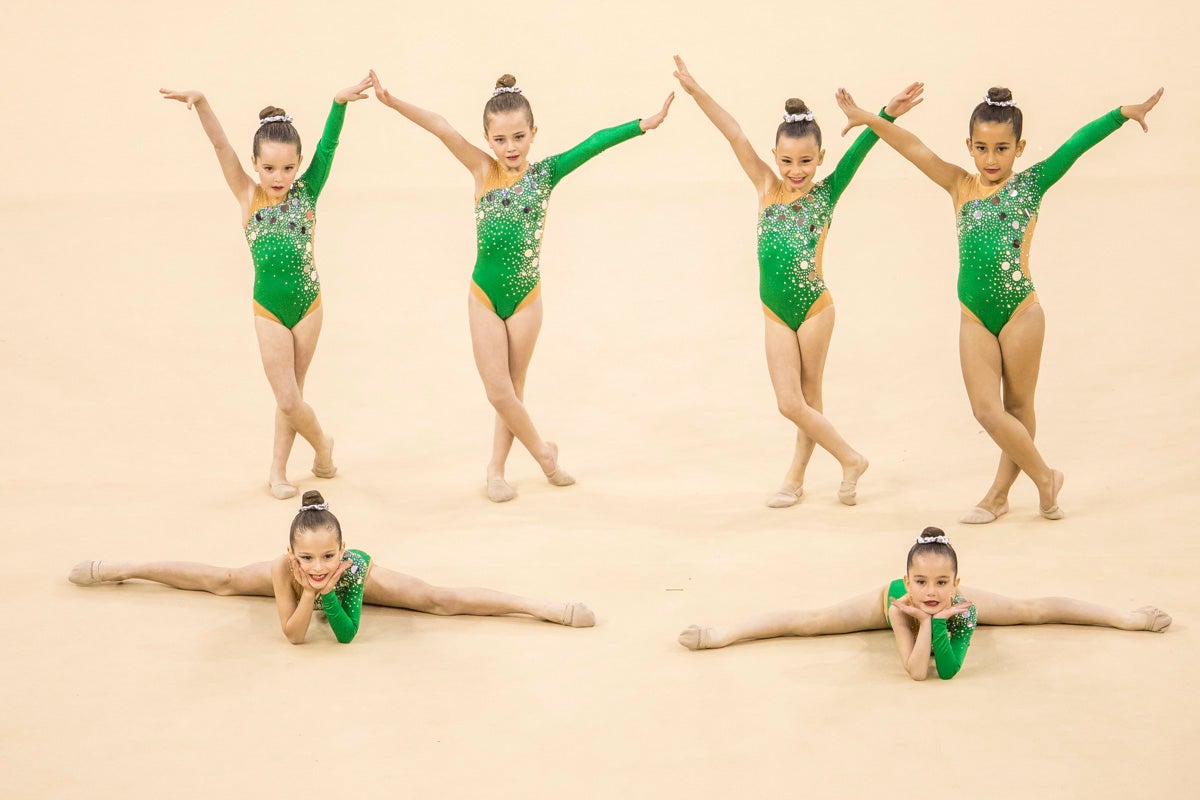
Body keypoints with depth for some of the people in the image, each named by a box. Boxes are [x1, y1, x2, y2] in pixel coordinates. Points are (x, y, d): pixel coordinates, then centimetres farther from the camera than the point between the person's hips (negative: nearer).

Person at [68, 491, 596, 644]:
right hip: (297, 586, 2)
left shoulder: (352, 567, -45)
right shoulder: (286, 568, -42)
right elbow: (293, 636, -34)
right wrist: (308, 589, -49)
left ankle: (537, 606, -7)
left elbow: (347, 635, -36)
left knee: (441, 600, -13)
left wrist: (327, 589, -51)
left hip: (359, 578, -2)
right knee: (221, 582, 16)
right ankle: (124, 569, 36)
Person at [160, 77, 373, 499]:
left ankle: (278, 469, 28)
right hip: (269, 308, -1)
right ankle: (322, 443, 27)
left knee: (291, 395, 11)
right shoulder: (249, 196, -7)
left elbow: (328, 146, -18)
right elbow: (221, 147, -18)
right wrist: (201, 104, -34)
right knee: (287, 399, 0)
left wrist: (340, 102, -35)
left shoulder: (306, 192, -6)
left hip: (308, 302, 1)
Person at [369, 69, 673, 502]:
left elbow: (595, 144, -12)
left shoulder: (544, 173, -4)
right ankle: (542, 451, 22)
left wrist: (643, 124, -21)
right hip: (485, 296, 0)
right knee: (499, 391, -1)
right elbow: (441, 128, -15)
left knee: (513, 388, 10)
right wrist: (393, 102, -24)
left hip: (525, 296, 0)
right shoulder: (483, 171, -5)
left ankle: (496, 468, 26)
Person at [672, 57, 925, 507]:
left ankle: (795, 478, 22)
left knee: (807, 399, 5)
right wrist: (695, 91, -8)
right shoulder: (767, 188, 1)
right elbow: (735, 136, -4)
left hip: (814, 307, -2)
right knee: (791, 404, 2)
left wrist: (888, 114, -26)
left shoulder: (826, 194, -4)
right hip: (776, 312, 2)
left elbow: (859, 149, -12)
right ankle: (850, 460, 20)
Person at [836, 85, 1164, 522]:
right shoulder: (961, 187, 5)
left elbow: (1077, 144, -11)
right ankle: (1045, 478, 18)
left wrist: (1124, 113, -21)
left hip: (1020, 312, -2)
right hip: (975, 318, 3)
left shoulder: (1029, 184, -1)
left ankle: (999, 494, 23)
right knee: (988, 412, 0)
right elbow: (915, 149, -2)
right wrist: (869, 120, -11)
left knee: (1018, 407, 8)